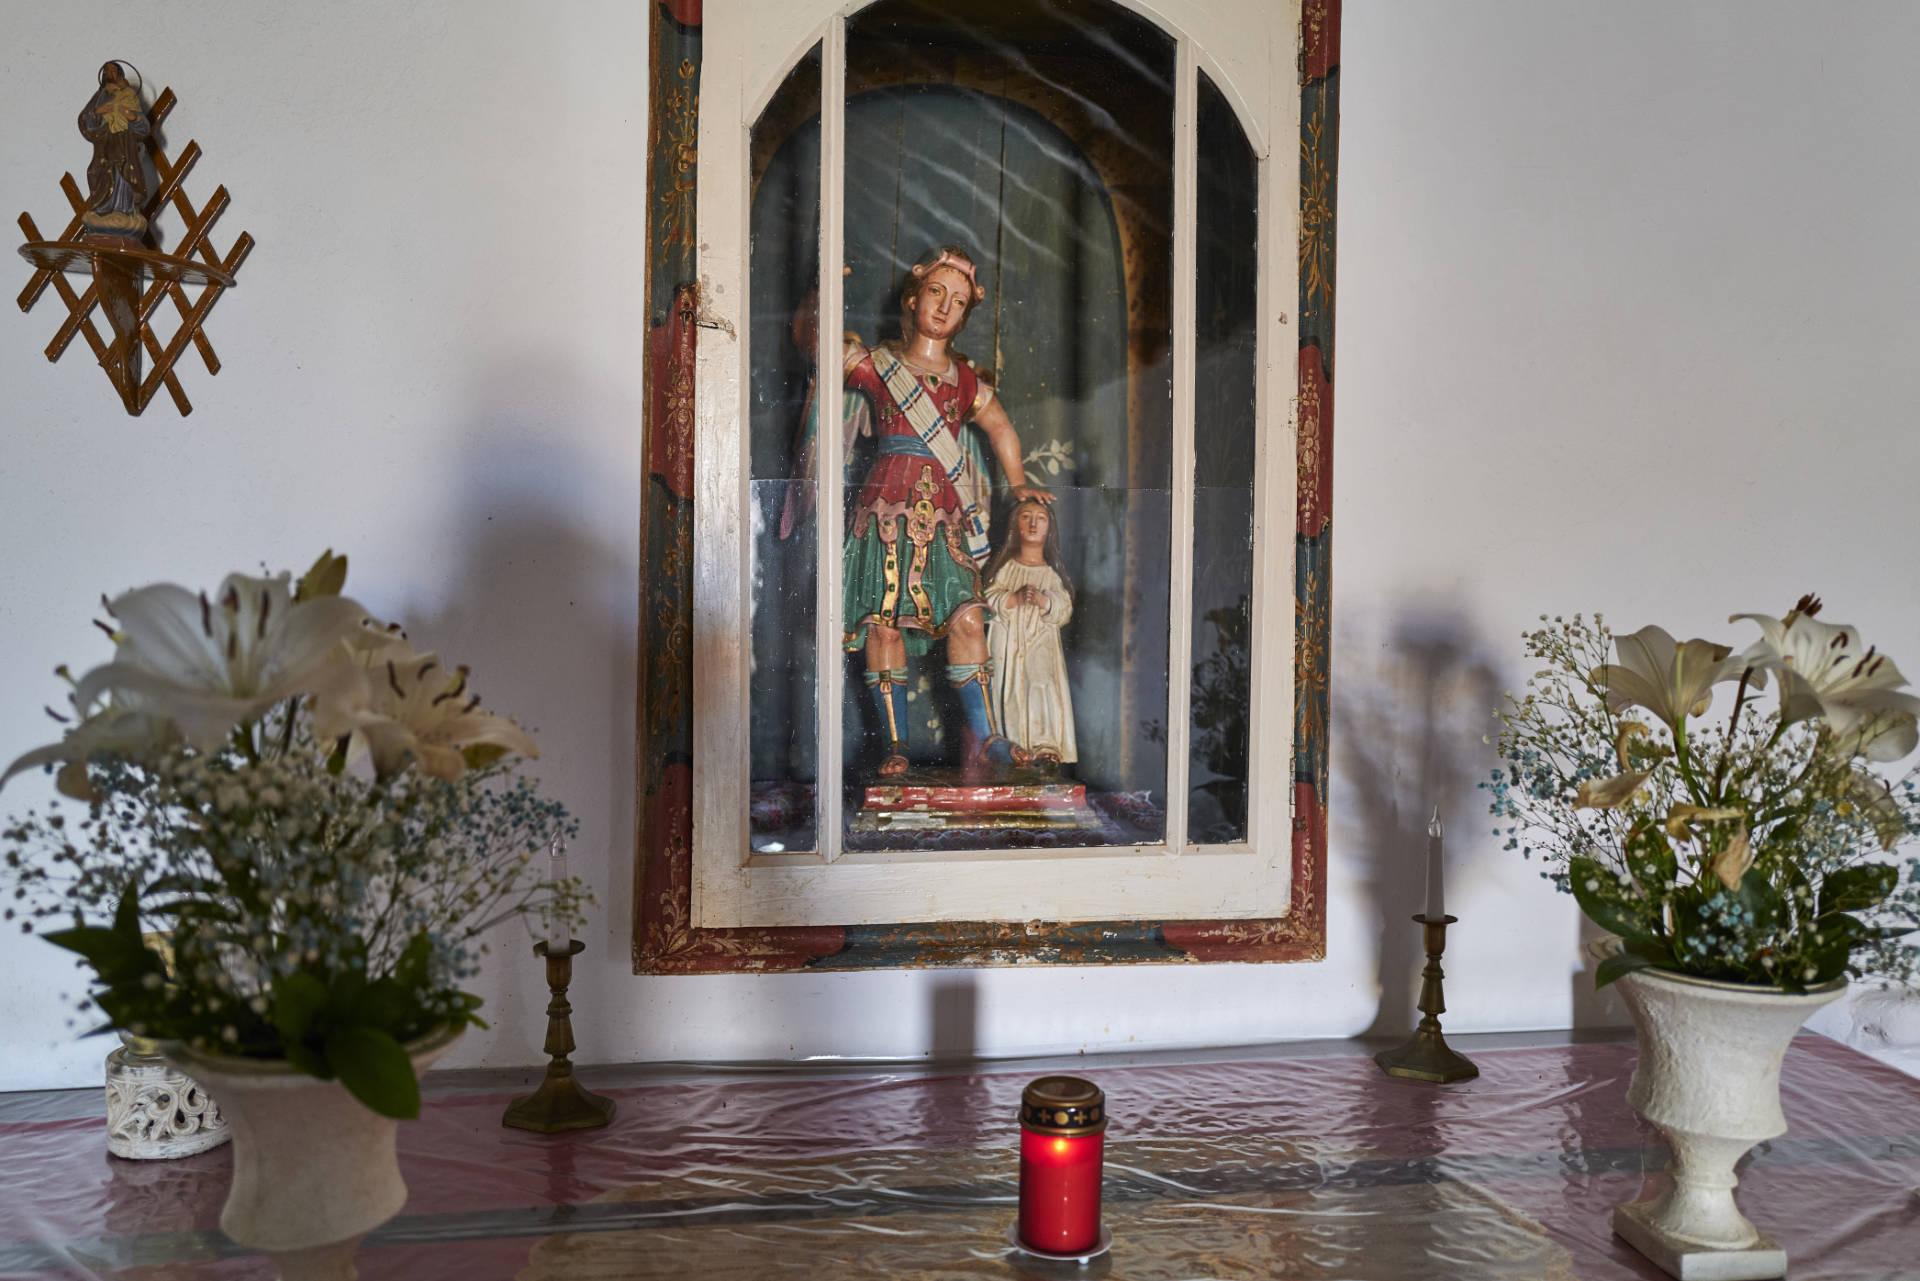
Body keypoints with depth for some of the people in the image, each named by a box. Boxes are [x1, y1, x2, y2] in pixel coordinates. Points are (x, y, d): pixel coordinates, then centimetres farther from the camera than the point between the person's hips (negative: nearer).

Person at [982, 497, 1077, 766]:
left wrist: (1043, 601, -17)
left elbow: (1064, 610, 1)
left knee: (1042, 688, -19)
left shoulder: (1054, 572, 9)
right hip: (1007, 643, 1)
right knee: (1010, 691, -6)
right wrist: (1015, 598, -17)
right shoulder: (1005, 567, 8)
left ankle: (1046, 747, -19)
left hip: (1042, 645, -1)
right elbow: (990, 599, -1)